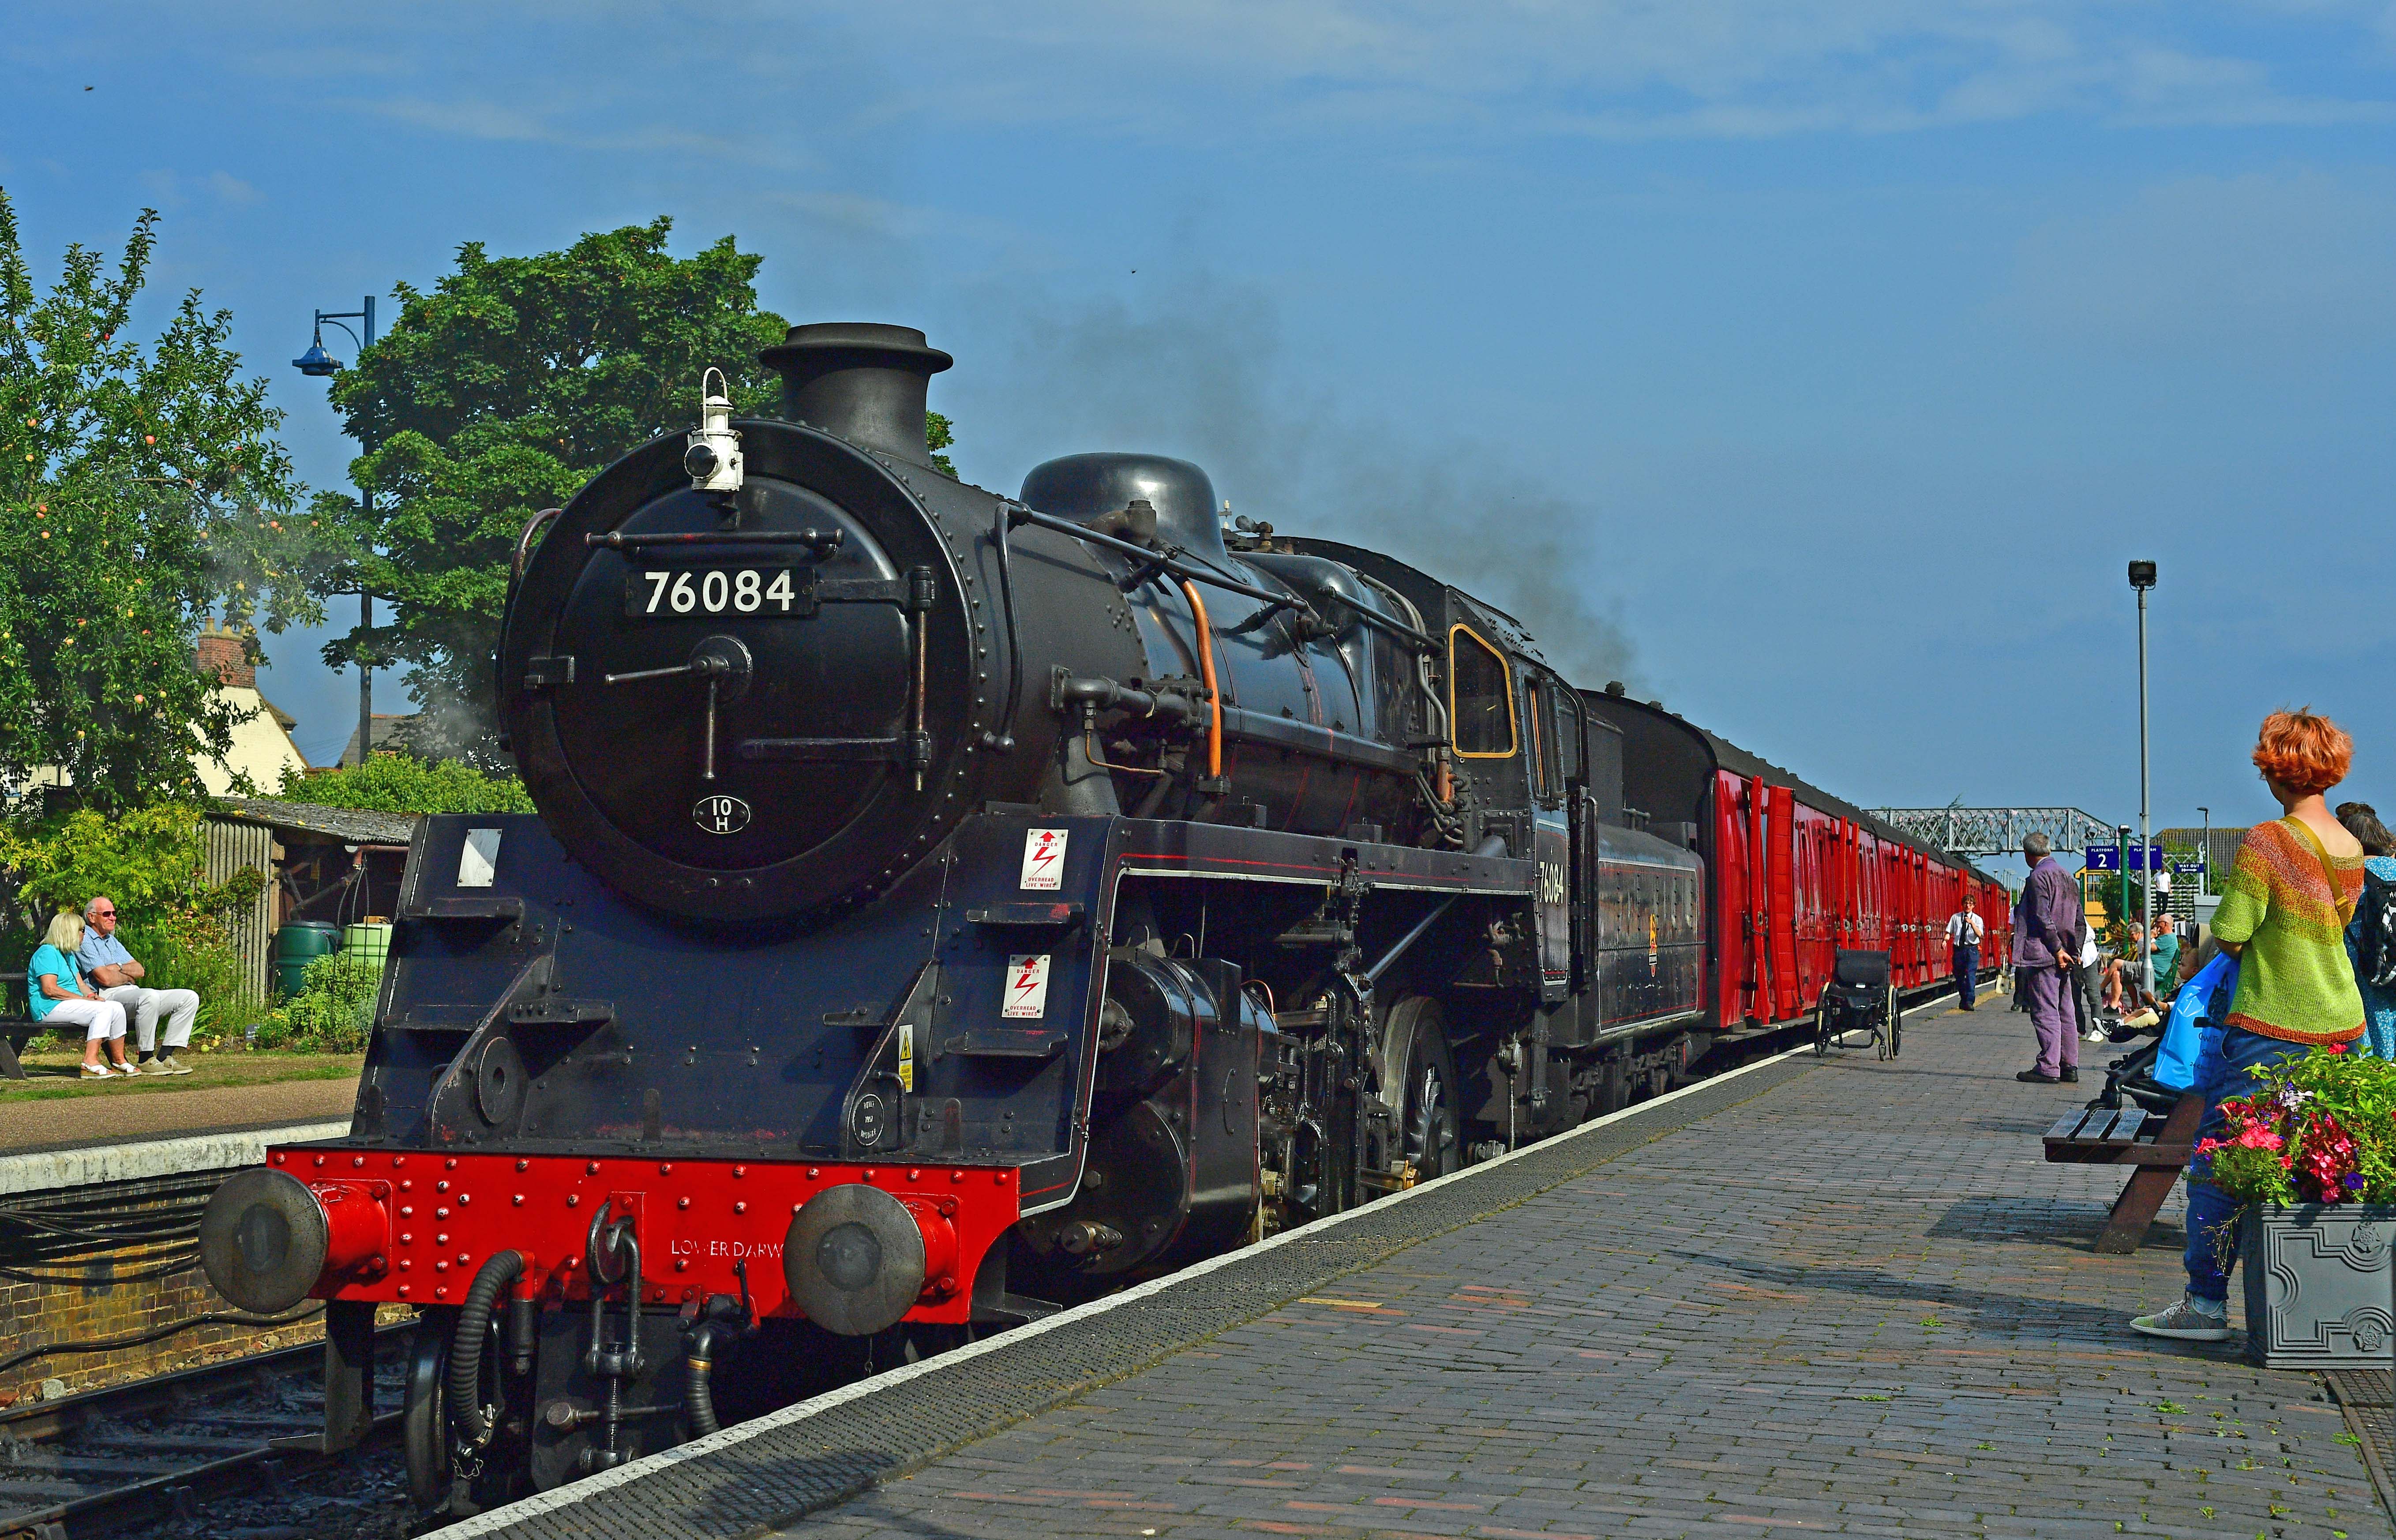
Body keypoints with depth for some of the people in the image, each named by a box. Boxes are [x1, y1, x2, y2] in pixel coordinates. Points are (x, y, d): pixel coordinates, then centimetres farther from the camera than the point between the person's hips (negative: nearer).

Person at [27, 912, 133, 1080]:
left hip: (71, 1004, 10)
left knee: (117, 1008, -9)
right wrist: (83, 999, -17)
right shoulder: (48, 953, -9)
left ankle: (120, 1061, -6)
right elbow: (49, 989, -19)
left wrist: (92, 995, -3)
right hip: (50, 1008, -10)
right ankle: (90, 1063, -34)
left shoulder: (68, 955, 24)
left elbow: (80, 984, 21)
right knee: (104, 1009, -28)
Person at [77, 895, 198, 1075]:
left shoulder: (113, 941, 27)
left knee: (189, 998, -2)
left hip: (131, 993, 9)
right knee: (150, 996, -39)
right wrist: (128, 977, 4)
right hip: (106, 997, -9)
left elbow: (140, 971, 16)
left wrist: (119, 968, -3)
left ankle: (164, 1057, -9)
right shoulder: (84, 940, -2)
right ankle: (146, 1061, -29)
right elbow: (105, 978, -15)